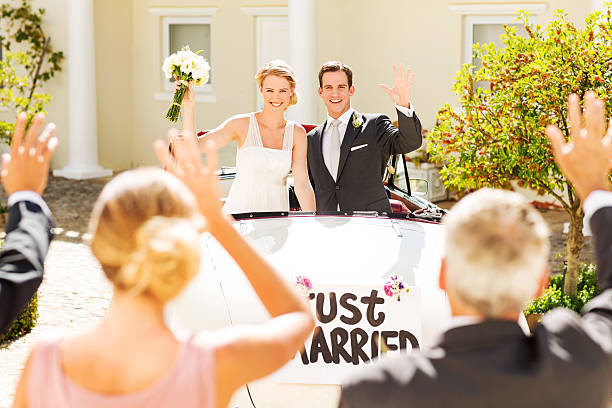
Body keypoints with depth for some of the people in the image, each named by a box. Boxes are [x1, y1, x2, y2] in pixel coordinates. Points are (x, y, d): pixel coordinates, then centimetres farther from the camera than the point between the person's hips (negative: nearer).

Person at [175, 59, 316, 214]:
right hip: (240, 211, -2)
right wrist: (189, 106, -14)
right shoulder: (242, 124, -2)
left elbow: (302, 185, 3)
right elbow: (193, 146, -7)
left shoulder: (297, 133, 6)